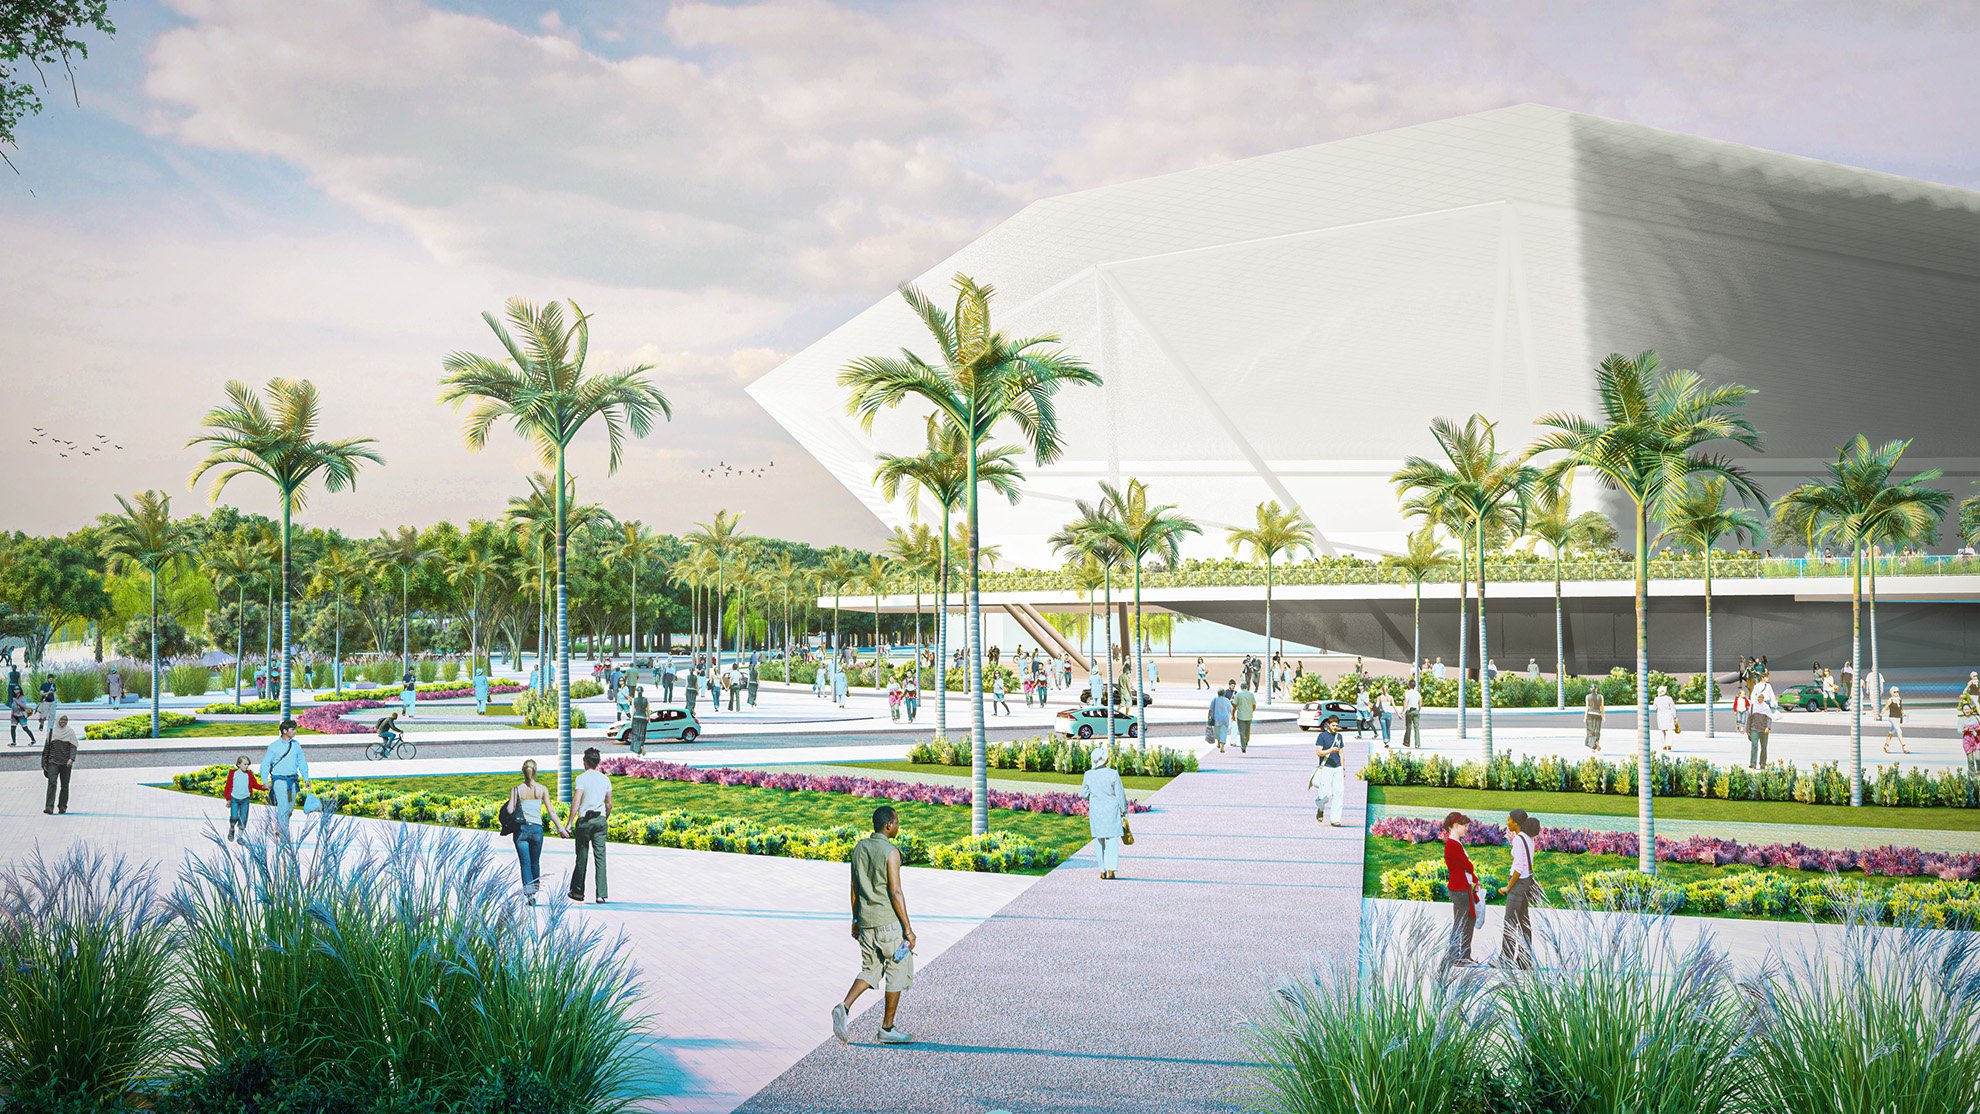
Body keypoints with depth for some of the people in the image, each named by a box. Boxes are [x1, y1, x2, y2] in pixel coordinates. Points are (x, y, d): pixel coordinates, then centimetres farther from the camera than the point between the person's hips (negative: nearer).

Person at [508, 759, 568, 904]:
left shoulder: (516, 789, -2)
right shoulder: (542, 789, 1)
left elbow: (509, 810, -11)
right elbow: (551, 811, 0)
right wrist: (561, 828, 5)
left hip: (521, 828, -1)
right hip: (537, 828, 1)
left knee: (525, 863, 0)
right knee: (535, 862, 17)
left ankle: (528, 891, -16)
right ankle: (534, 891, 24)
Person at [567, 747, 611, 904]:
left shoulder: (581, 779, -7)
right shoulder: (605, 779, 7)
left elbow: (576, 802, -14)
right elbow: (609, 804, 10)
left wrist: (570, 823, -11)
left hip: (584, 820, -3)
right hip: (600, 820, 3)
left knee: (582, 857, 9)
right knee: (600, 857, 0)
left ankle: (578, 892, 19)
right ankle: (601, 895, -6)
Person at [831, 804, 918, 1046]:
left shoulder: (859, 848, 6)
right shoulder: (891, 852, -15)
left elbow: (855, 887, 12)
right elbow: (895, 892, -18)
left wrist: (856, 920, 21)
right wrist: (908, 929, -14)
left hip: (866, 921, 7)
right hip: (889, 921, -7)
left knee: (871, 971, 15)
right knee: (898, 972, 7)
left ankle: (844, 1008, -8)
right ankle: (887, 1028, 12)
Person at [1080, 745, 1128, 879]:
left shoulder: (1088, 775, -7)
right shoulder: (1113, 774, -13)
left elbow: (1083, 794, 4)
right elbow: (1120, 795, -8)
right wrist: (1124, 813, 1)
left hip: (1096, 811, 2)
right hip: (1112, 810, -2)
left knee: (1100, 841, 13)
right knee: (1112, 840, 6)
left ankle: (1103, 871, 14)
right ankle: (1111, 869, -3)